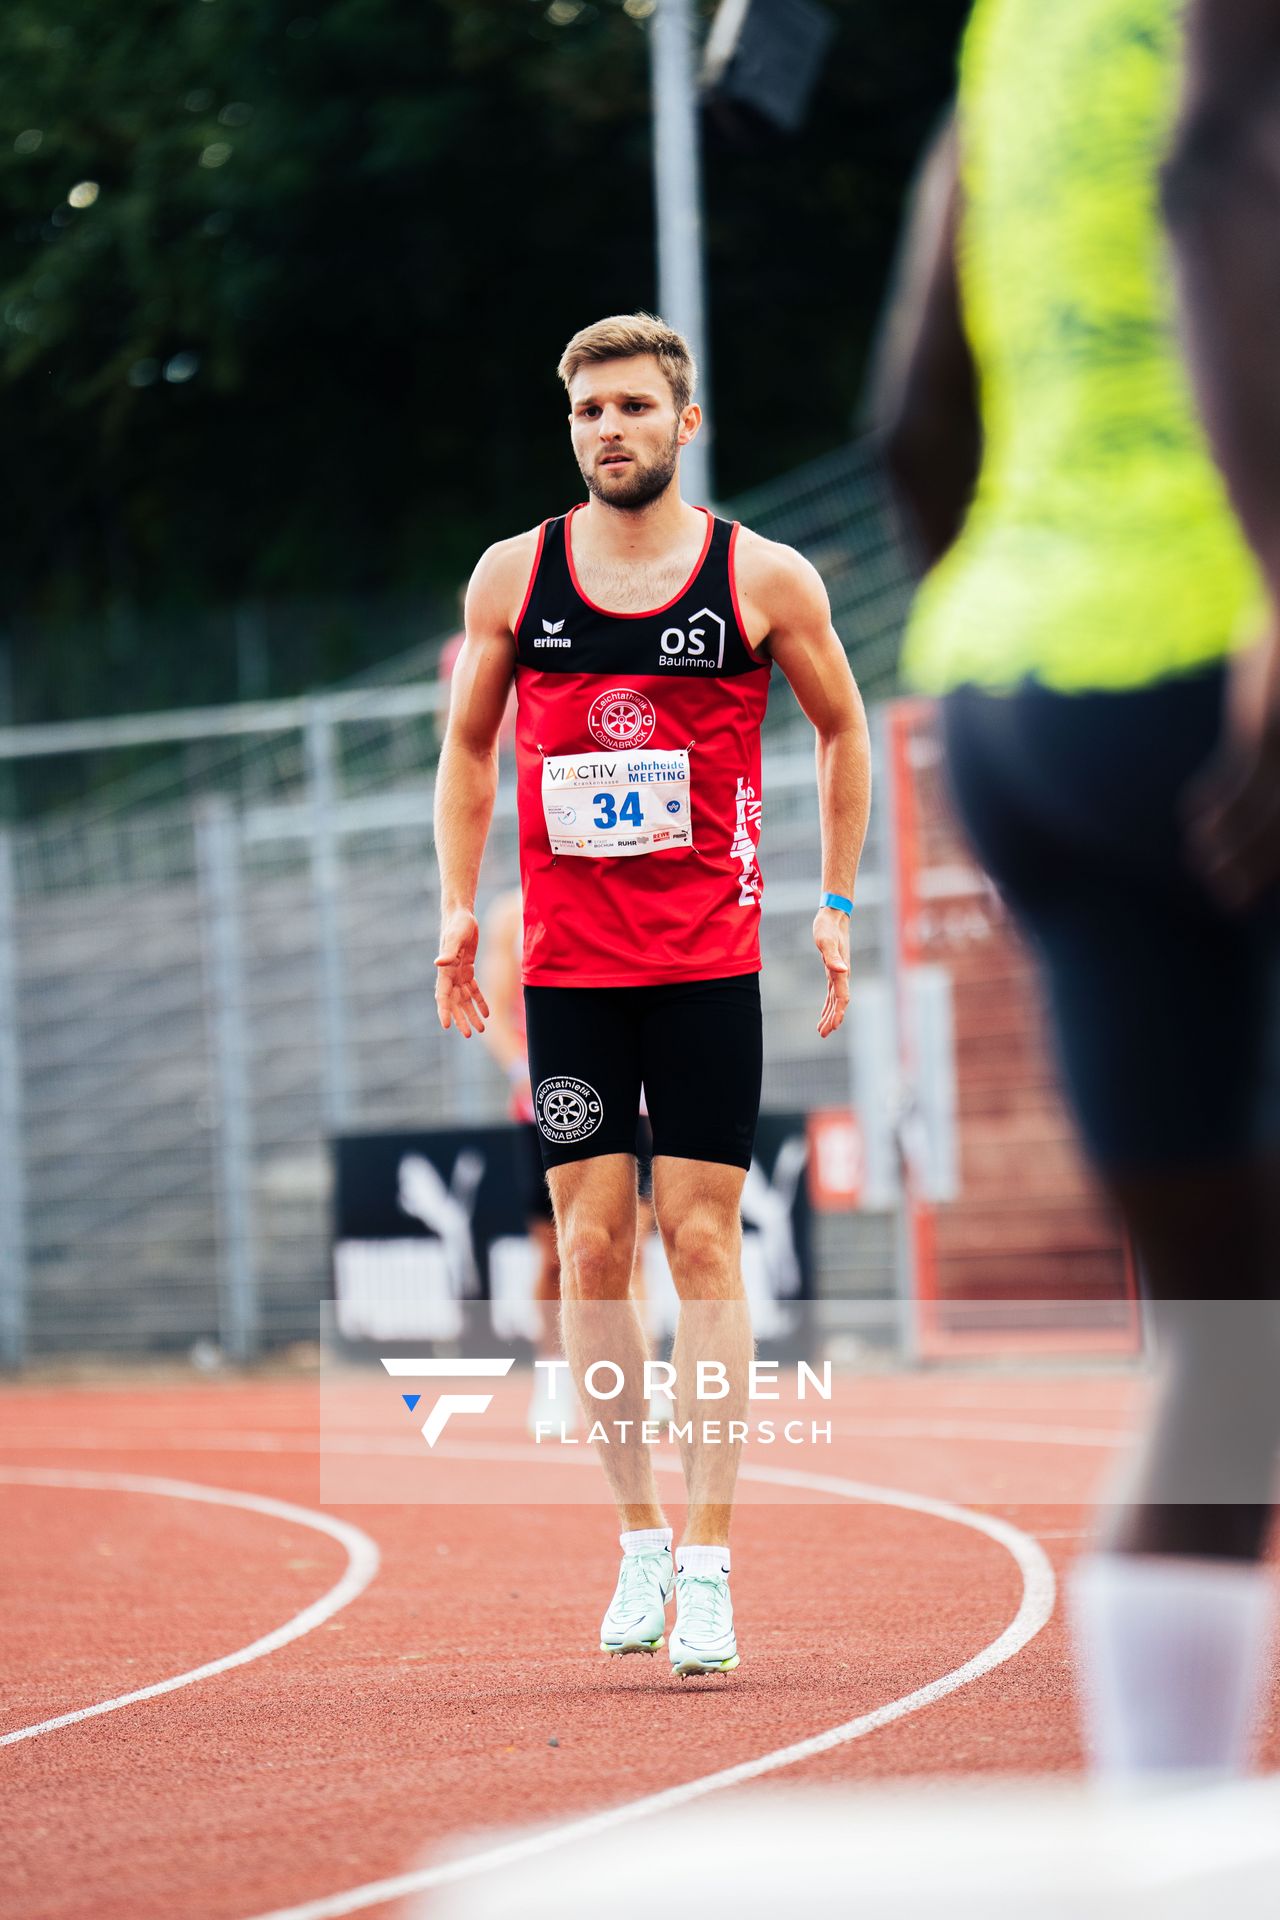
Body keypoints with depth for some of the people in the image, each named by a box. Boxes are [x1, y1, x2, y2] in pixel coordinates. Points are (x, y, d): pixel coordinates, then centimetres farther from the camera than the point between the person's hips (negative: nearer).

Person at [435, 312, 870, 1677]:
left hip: (710, 959, -2)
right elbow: (468, 745, 17)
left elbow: (841, 732, 12)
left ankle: (707, 1564, -3)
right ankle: (639, 1540, 14)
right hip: (567, 961, 2)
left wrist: (835, 908, 7)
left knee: (702, 1246, -5)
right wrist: (457, 906, 8)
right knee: (591, 1246, 1)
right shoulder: (514, 576, 4)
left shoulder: (764, 580, -1)